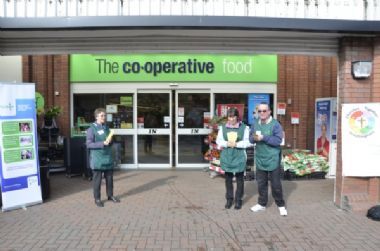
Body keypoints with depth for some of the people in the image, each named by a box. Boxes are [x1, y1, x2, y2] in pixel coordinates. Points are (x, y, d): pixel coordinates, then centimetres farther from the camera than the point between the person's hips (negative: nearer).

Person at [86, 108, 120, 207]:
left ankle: (110, 195, 28)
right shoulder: (92, 129, -9)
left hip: (108, 157, 6)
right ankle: (97, 198, 17)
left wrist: (109, 141, -5)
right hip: (97, 158, -6)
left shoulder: (106, 127, 10)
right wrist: (102, 143, -21)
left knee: (109, 178, 13)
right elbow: (89, 144, -14)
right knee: (97, 179, 4)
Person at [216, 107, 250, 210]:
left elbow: (247, 142, -6)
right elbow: (218, 140, 3)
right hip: (226, 156, 2)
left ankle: (239, 200, 19)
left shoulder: (244, 128, -3)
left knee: (239, 178, 7)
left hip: (239, 156, -2)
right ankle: (229, 199, 23)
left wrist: (236, 144, -19)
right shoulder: (223, 127, 3)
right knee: (228, 178, 10)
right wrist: (227, 144, -15)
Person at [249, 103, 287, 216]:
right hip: (260, 159, 5)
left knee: (276, 184, 5)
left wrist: (263, 137, -25)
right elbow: (250, 138, 6)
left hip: (273, 160, -5)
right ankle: (262, 203, 29)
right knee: (261, 183, 15)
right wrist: (254, 138, -17)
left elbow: (278, 140, -20)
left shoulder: (275, 124, -12)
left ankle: (281, 205, 22)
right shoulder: (255, 124, 6)